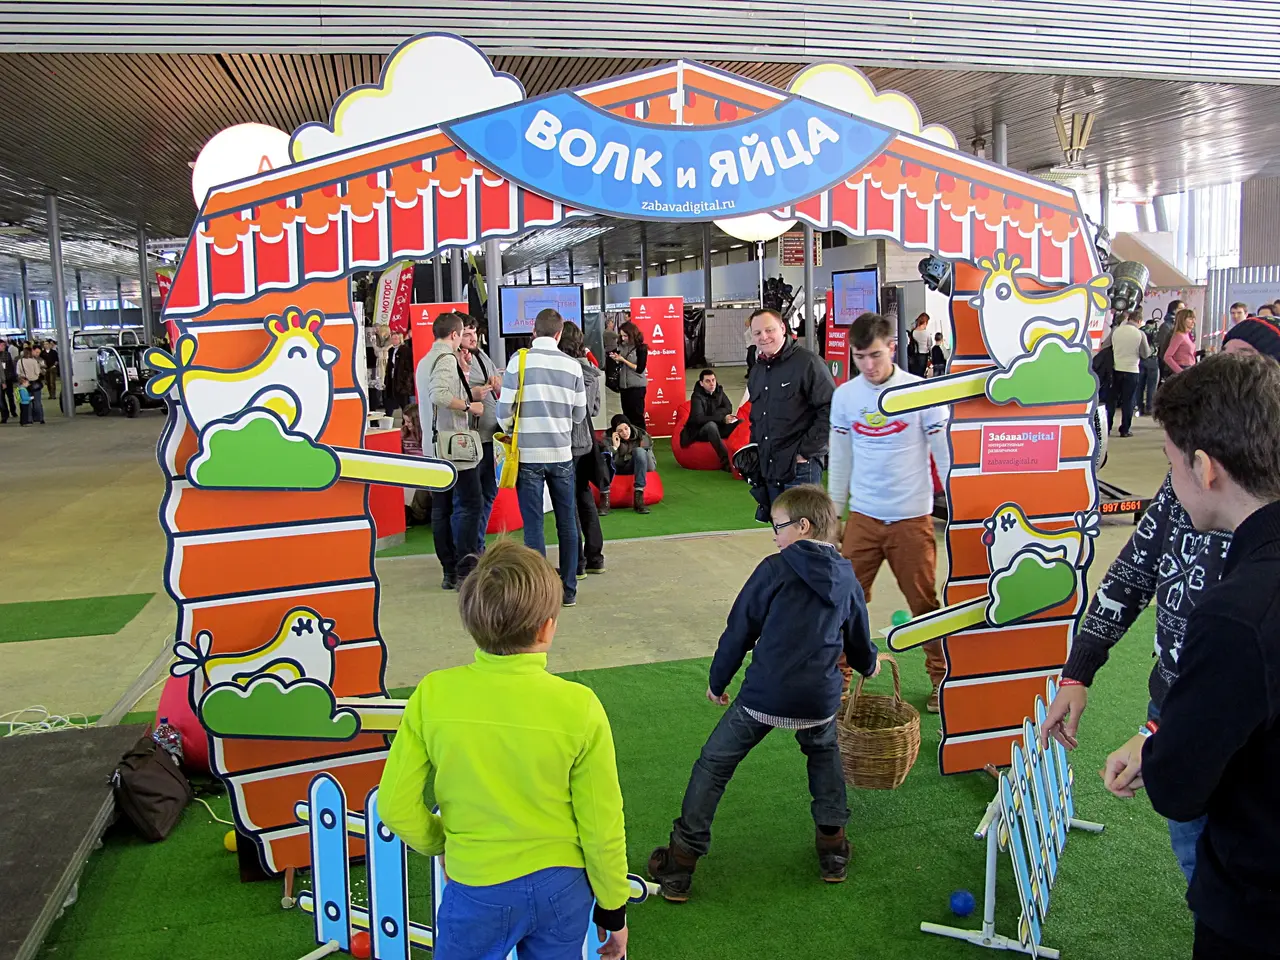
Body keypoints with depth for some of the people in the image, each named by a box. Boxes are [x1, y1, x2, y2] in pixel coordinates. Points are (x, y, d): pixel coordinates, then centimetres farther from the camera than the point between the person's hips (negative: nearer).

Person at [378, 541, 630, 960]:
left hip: (478, 889, 0)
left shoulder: (433, 695, -18)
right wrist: (613, 906, 6)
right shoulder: (579, 707, -18)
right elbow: (602, 824, -9)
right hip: (560, 886, 1)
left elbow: (396, 806, -9)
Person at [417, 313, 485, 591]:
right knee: (470, 504, -6)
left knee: (441, 509, 8)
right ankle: (465, 569, -10)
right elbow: (439, 394, -26)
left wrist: (468, 391, 25)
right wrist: (469, 406, -14)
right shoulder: (446, 358, -11)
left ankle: (449, 571, 12)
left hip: (435, 447, 9)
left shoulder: (424, 361, 19)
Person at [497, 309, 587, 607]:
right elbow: (579, 414, 7)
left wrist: (510, 435, 11)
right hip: (562, 454, 2)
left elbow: (504, 408, -7)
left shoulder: (520, 360, -6)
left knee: (533, 525, 3)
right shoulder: (572, 365, 1)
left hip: (528, 454, -2)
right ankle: (568, 590, 18)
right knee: (567, 523, 11)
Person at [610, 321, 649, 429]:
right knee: (627, 415, 11)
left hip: (637, 386, -6)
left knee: (637, 416, -1)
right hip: (623, 385, 6)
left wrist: (623, 360, -17)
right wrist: (616, 359, -5)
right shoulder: (621, 346, 5)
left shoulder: (641, 348, -11)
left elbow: (640, 369, -16)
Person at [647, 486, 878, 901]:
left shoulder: (775, 568, -5)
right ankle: (832, 844, 31)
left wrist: (717, 681, 13)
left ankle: (682, 860, 12)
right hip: (819, 699, 4)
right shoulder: (846, 578, 9)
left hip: (764, 695, -4)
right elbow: (859, 640, 23)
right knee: (824, 754, 34)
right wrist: (868, 664, 47)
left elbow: (740, 630, -1)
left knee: (713, 765, 10)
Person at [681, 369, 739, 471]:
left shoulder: (718, 391, 4)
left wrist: (715, 414, -17)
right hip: (699, 431, -6)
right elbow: (699, 419, -27)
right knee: (711, 425, -39)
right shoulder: (697, 397, -15)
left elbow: (728, 408, 2)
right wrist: (722, 418, -33)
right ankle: (726, 461, -44)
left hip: (718, 428, 6)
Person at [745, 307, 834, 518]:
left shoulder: (807, 363, -11)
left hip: (801, 468, -7)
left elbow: (831, 410, -15)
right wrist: (755, 448, 14)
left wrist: (806, 451, -15)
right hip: (769, 468, 8)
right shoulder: (757, 370, 14)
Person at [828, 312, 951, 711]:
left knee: (926, 602, 7)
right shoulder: (844, 396, 1)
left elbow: (946, 456, -3)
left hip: (912, 518, -2)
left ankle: (943, 679, 24)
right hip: (862, 517, 3)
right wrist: (833, 513, 12)